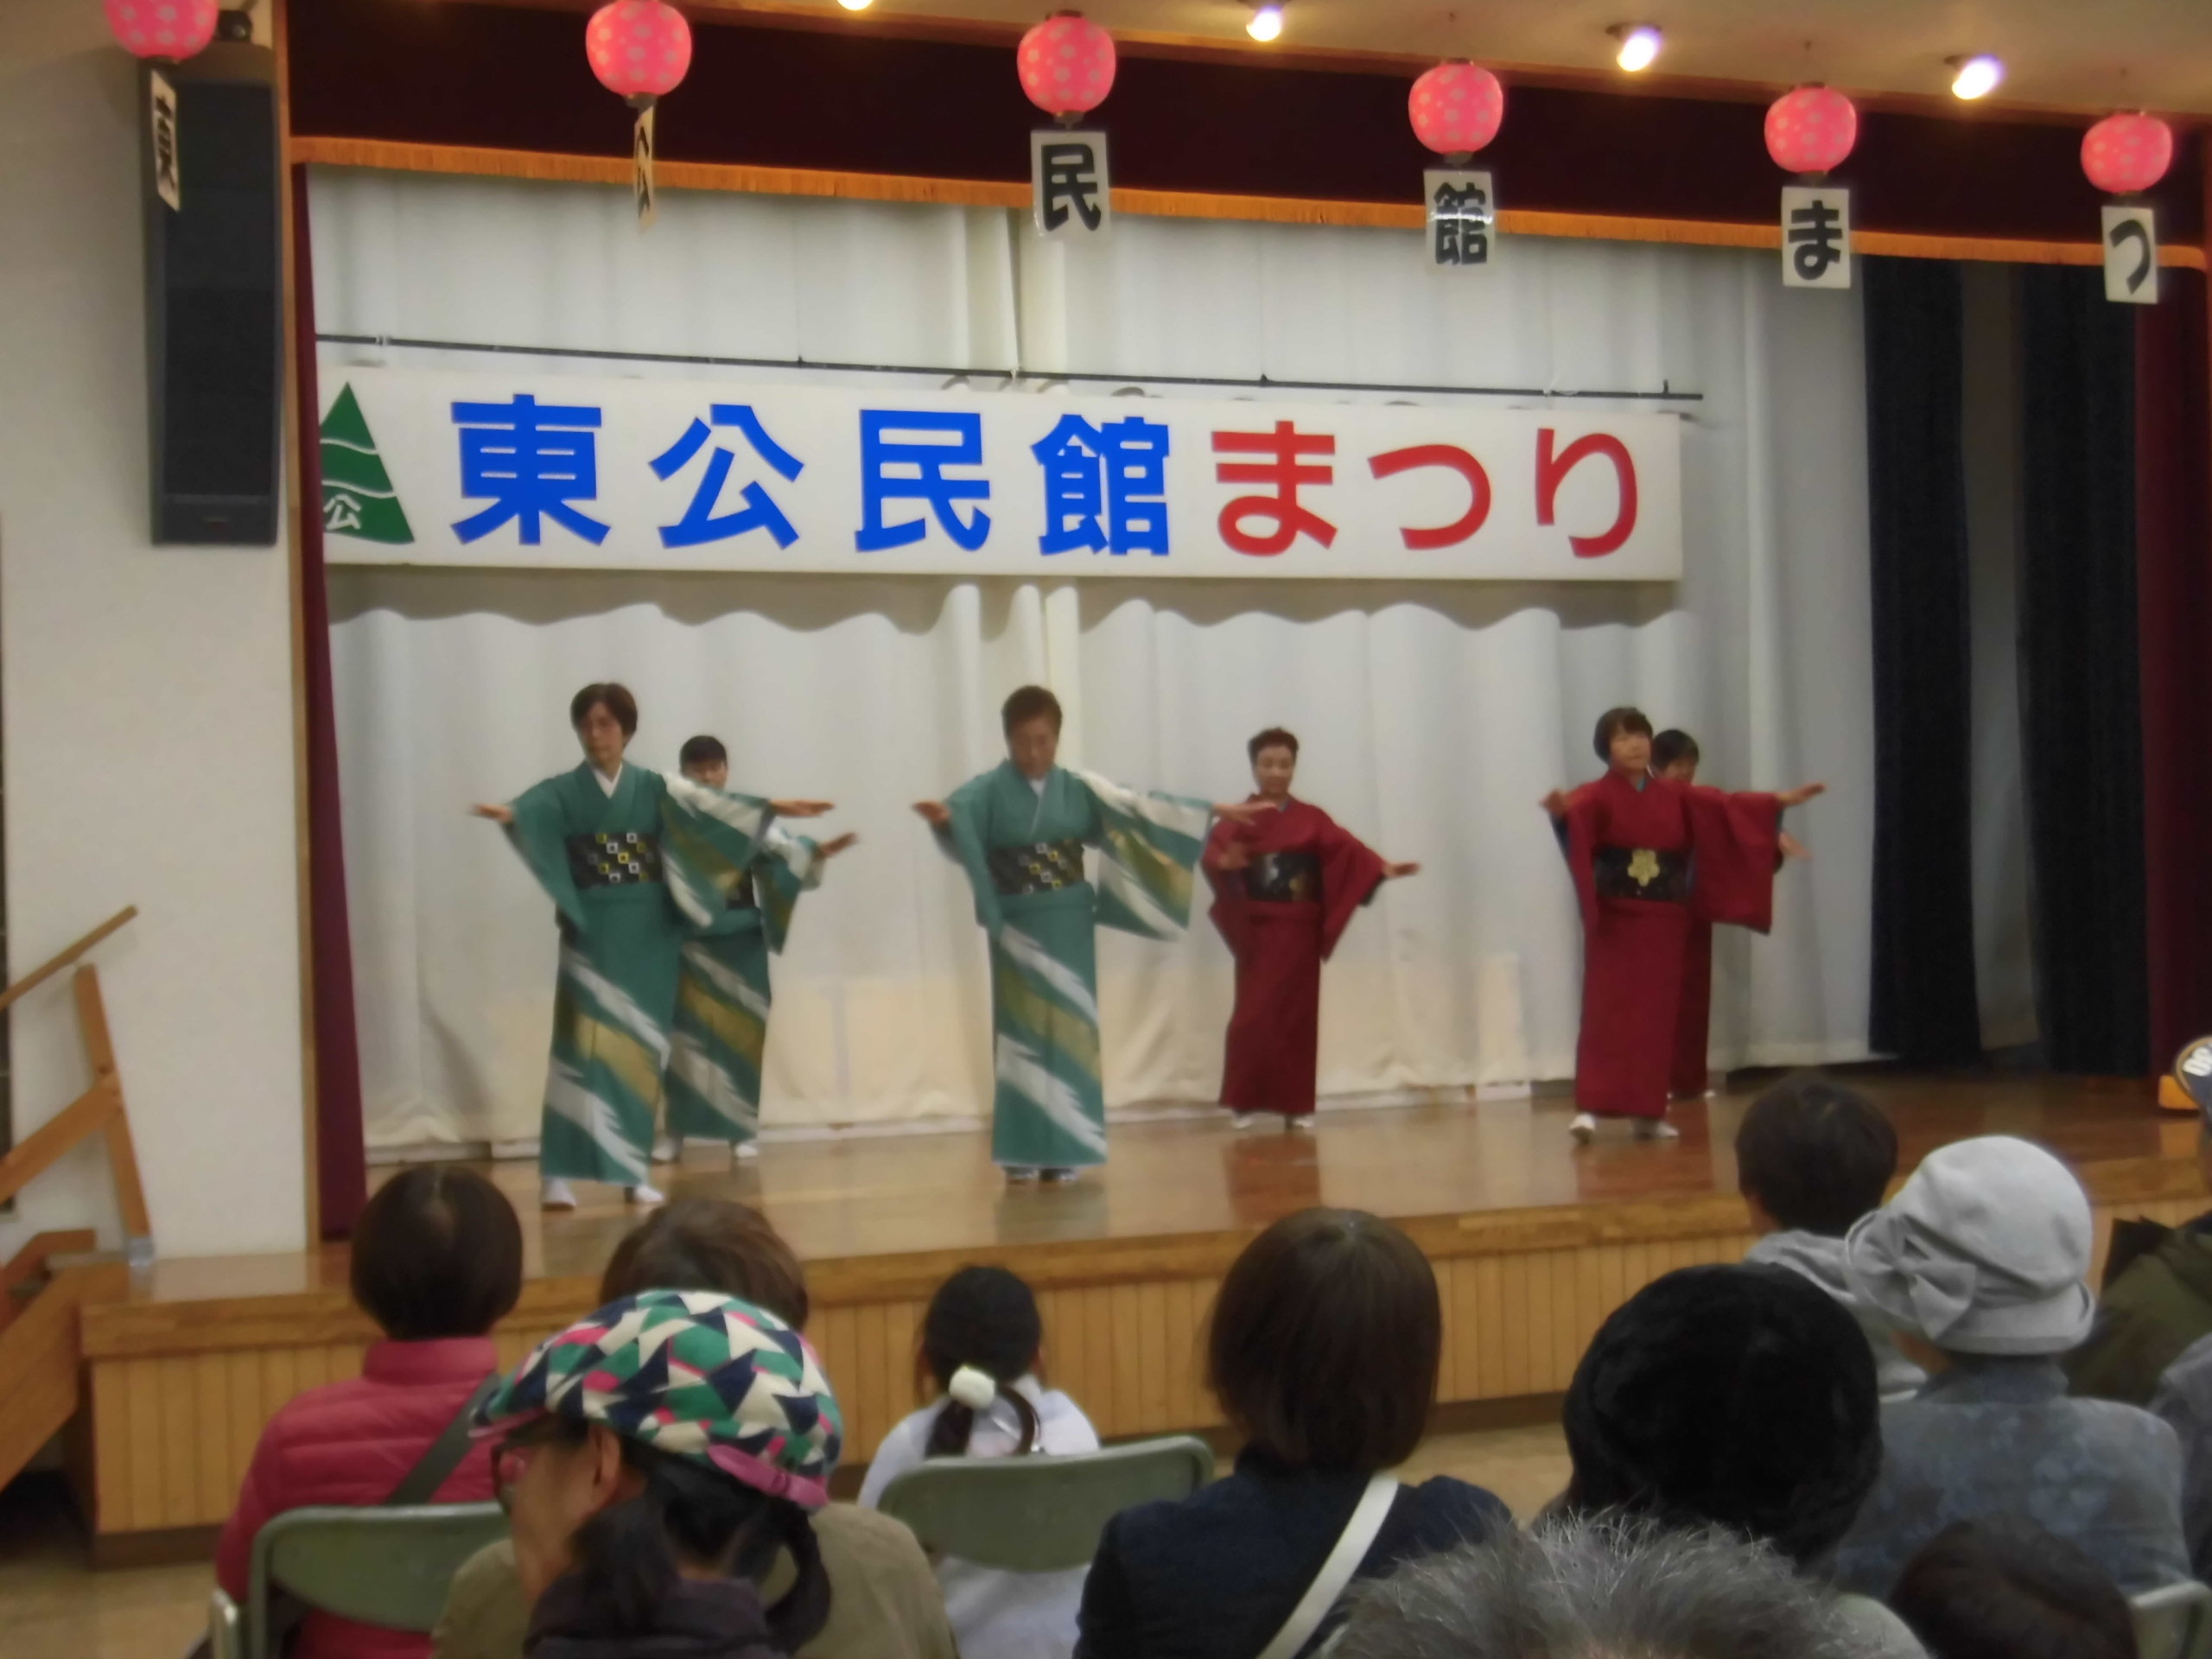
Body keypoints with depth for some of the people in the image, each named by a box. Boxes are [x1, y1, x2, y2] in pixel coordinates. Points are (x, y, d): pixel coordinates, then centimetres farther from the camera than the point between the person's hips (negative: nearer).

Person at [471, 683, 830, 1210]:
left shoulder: (654, 788, 9)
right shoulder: (562, 791, 1)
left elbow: (706, 805, -2)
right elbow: (533, 811, -20)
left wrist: (774, 807, -16)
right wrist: (507, 814, -44)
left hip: (647, 938, 2)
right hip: (591, 936, -2)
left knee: (640, 1052, 4)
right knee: (584, 1046, -9)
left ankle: (633, 1171, 11)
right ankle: (560, 1175, -9)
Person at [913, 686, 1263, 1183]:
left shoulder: (1079, 788, 5)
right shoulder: (989, 790, -6)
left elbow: (1139, 808, 9)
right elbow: (960, 810, -26)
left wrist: (1213, 811, 9)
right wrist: (942, 817, -52)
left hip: (1068, 927, 3)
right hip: (1017, 929, -3)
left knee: (1068, 1032, 2)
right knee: (1023, 1033, -1)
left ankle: (1063, 1148, 7)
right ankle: (1022, 1151, 2)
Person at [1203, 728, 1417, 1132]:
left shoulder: (1311, 819, 8)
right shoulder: (1238, 819, 2)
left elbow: (1345, 847, -7)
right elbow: (1213, 851, -16)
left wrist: (1382, 867, -24)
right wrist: (1225, 862, -39)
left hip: (1299, 932, 2)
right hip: (1256, 930, -2)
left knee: (1298, 1015, 3)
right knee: (1254, 1014, -7)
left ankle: (1297, 1104, 9)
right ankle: (1246, 1101, 3)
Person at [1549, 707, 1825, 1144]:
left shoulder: (1676, 796, 11)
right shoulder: (1599, 795, -6)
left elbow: (1727, 805, 12)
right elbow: (1577, 811, -27)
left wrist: (1779, 801, 5)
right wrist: (1562, 808, -51)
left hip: (1664, 922, 5)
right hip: (1615, 920, -5)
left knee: (1657, 1014, 7)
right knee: (1608, 1010, -11)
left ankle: (1648, 1111, 13)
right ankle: (1590, 1107, -14)